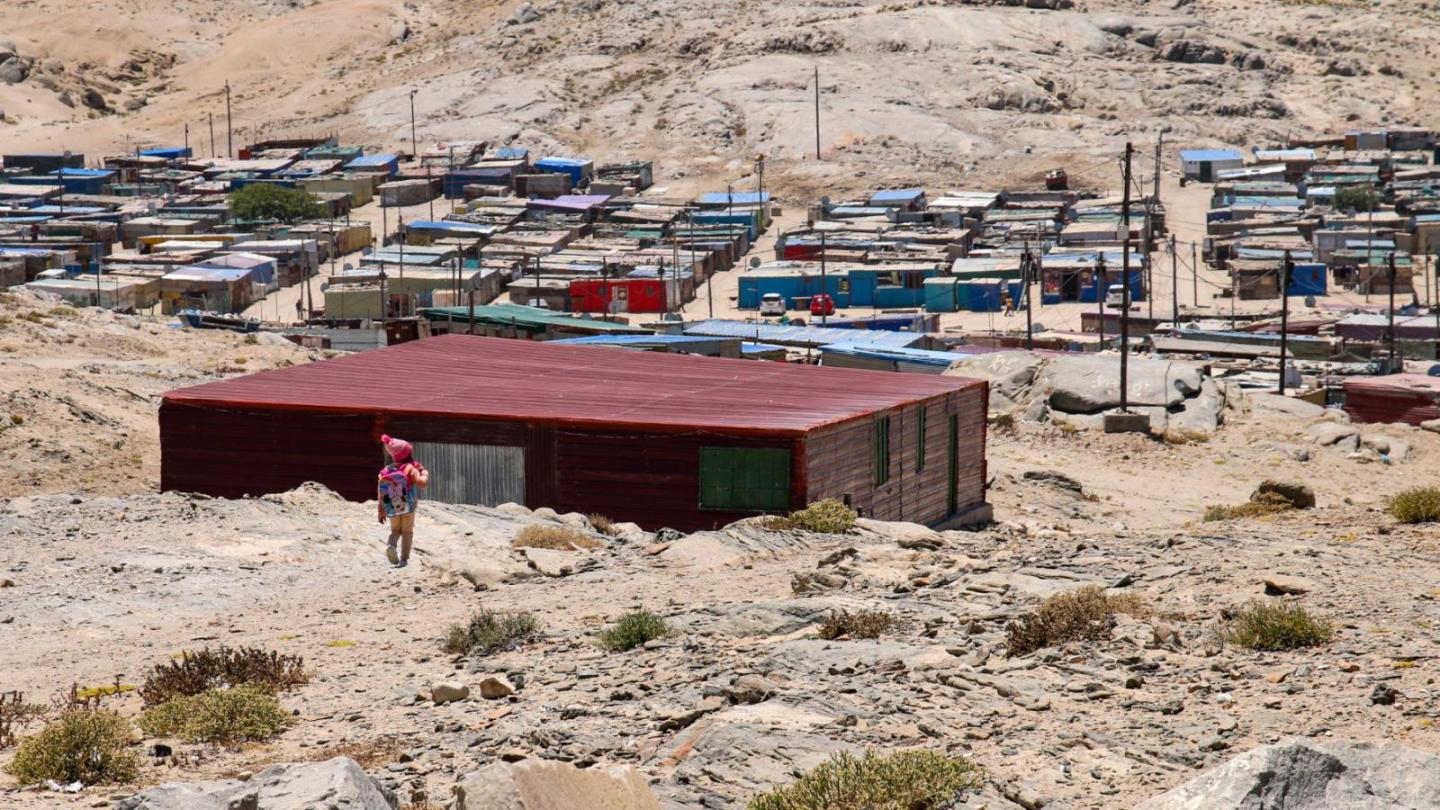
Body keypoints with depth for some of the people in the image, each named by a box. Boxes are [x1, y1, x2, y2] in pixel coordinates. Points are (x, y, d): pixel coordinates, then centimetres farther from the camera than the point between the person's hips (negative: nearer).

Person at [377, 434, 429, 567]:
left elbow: (380, 493, 0)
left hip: (392, 508, 3)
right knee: (407, 532, 13)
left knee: (395, 530, 21)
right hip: (408, 507, -3)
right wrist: (424, 473, -2)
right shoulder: (410, 469, -11)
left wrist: (380, 511, 7)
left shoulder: (385, 471, 0)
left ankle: (391, 545, -11)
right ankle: (404, 559, 5)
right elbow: (421, 483, -23)